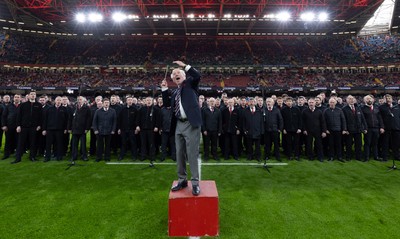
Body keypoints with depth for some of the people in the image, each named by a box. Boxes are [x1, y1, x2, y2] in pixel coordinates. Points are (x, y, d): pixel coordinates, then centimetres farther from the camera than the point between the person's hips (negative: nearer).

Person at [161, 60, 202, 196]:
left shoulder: (190, 83, 7)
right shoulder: (175, 92, 23)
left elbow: (197, 76, -11)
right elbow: (167, 103, 18)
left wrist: (184, 66, -9)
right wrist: (164, 88, 11)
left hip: (191, 124, -7)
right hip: (179, 125, 7)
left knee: (192, 154, -5)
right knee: (180, 154, 12)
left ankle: (195, 183, 4)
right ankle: (182, 180, 24)